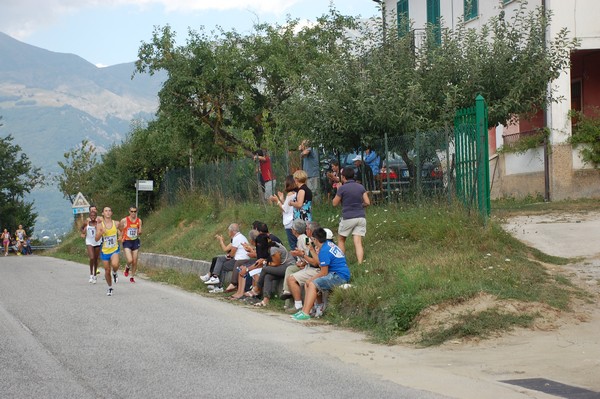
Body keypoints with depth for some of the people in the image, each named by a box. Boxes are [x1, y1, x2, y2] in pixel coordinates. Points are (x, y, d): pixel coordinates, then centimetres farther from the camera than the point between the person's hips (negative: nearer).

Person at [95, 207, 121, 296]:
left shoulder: (116, 224, -3)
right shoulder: (100, 225, -7)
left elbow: (120, 233, 17)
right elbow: (97, 239, -14)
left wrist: (120, 237, -3)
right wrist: (101, 233, -33)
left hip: (114, 250, -1)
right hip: (105, 251, 1)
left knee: (115, 265, -29)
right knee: (107, 271, 7)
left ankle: (115, 273, 7)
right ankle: (110, 288, 29)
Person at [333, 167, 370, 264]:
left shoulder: (342, 188, -8)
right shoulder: (360, 187, 6)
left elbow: (334, 203, 1)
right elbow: (367, 202, 4)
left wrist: (338, 191, 12)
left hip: (348, 218, -4)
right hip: (361, 217, 4)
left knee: (341, 240, 15)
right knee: (358, 242, -1)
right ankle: (360, 263, -11)